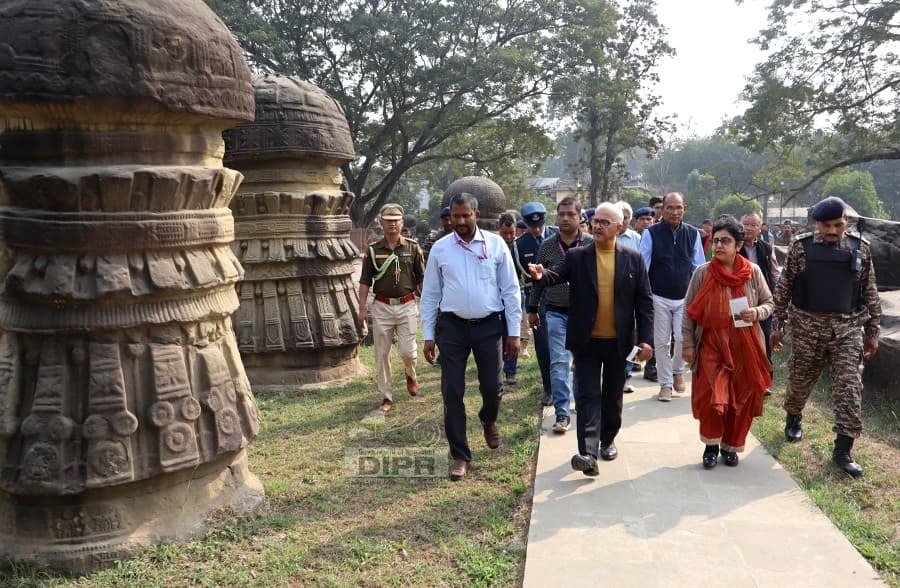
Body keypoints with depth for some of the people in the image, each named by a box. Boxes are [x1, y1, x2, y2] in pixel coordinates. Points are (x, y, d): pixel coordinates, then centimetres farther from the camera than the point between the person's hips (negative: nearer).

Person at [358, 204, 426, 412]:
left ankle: (411, 375, 29)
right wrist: (362, 308, -3)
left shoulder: (413, 248, 2)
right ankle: (386, 396, 16)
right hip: (382, 307, 1)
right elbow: (365, 281, 4)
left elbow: (421, 280, 6)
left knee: (407, 350, -5)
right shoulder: (373, 250, 3)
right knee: (382, 354, 4)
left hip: (407, 306, -1)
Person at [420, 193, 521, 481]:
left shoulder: (496, 244, -2)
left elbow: (510, 290, 0)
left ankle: (488, 420, 46)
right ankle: (460, 456, 17)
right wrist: (428, 336, 3)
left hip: (489, 326, -1)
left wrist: (514, 332, -1)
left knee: (492, 387, 10)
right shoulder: (440, 249, 1)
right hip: (453, 327, 1)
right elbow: (430, 294, 5)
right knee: (452, 393, 3)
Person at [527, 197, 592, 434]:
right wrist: (532, 309, 11)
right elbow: (538, 280, 9)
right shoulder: (547, 245, 1)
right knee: (558, 363, -3)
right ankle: (562, 413, 1)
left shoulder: (592, 244, -4)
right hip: (556, 313, 1)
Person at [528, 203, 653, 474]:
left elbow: (644, 302, 1)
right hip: (586, 340, -1)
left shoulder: (633, 259, 1)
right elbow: (557, 274, -16)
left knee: (612, 394, 16)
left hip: (618, 341, 2)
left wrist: (646, 339, -6)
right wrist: (541, 275, -40)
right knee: (587, 395, -4)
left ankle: (608, 439, 35)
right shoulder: (576, 256, 0)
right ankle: (588, 452, -8)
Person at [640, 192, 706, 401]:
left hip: (685, 297, 1)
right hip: (659, 297, -1)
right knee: (661, 342, 3)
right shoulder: (651, 234, -3)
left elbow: (699, 266, 10)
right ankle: (665, 383, 17)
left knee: (684, 337, -7)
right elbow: (642, 267, -2)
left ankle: (678, 370, 22)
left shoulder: (693, 234, 4)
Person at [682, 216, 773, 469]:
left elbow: (769, 303, 10)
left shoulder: (753, 271, -1)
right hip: (711, 344, -1)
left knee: (742, 399, 8)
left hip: (745, 345, 1)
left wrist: (757, 313, -12)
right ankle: (711, 444, 18)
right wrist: (687, 344, 1)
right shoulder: (702, 273, -3)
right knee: (711, 398, -8)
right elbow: (689, 311, 3)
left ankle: (731, 446, 30)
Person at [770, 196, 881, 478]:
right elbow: (783, 288, 2)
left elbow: (870, 292, 8)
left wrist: (872, 331, 8)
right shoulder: (801, 247, -3)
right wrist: (778, 325, 1)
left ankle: (843, 451, 2)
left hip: (848, 328, 1)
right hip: (808, 326, -1)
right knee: (800, 380, 12)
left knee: (850, 388, -4)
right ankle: (793, 418, 42)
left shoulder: (860, 249, 2)